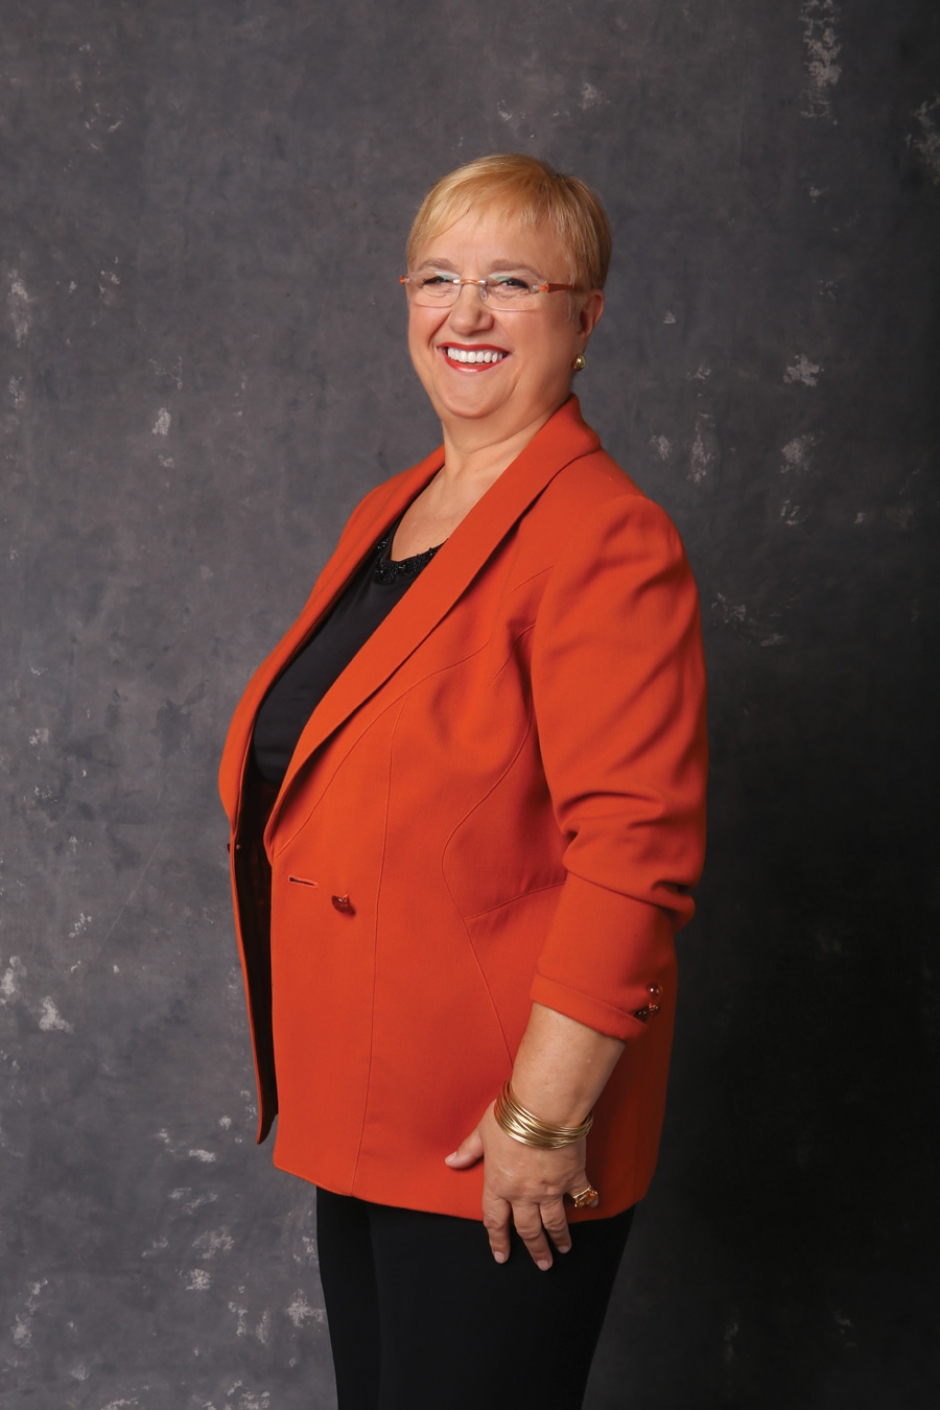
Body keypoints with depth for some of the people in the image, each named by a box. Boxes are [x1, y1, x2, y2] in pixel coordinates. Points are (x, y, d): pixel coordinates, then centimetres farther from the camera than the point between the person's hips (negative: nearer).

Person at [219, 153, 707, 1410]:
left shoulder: (605, 540, -18)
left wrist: (548, 1116, -22)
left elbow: (634, 855, -23)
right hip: (358, 1112, 9)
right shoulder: (386, 517, 10)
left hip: (496, 1160, -8)